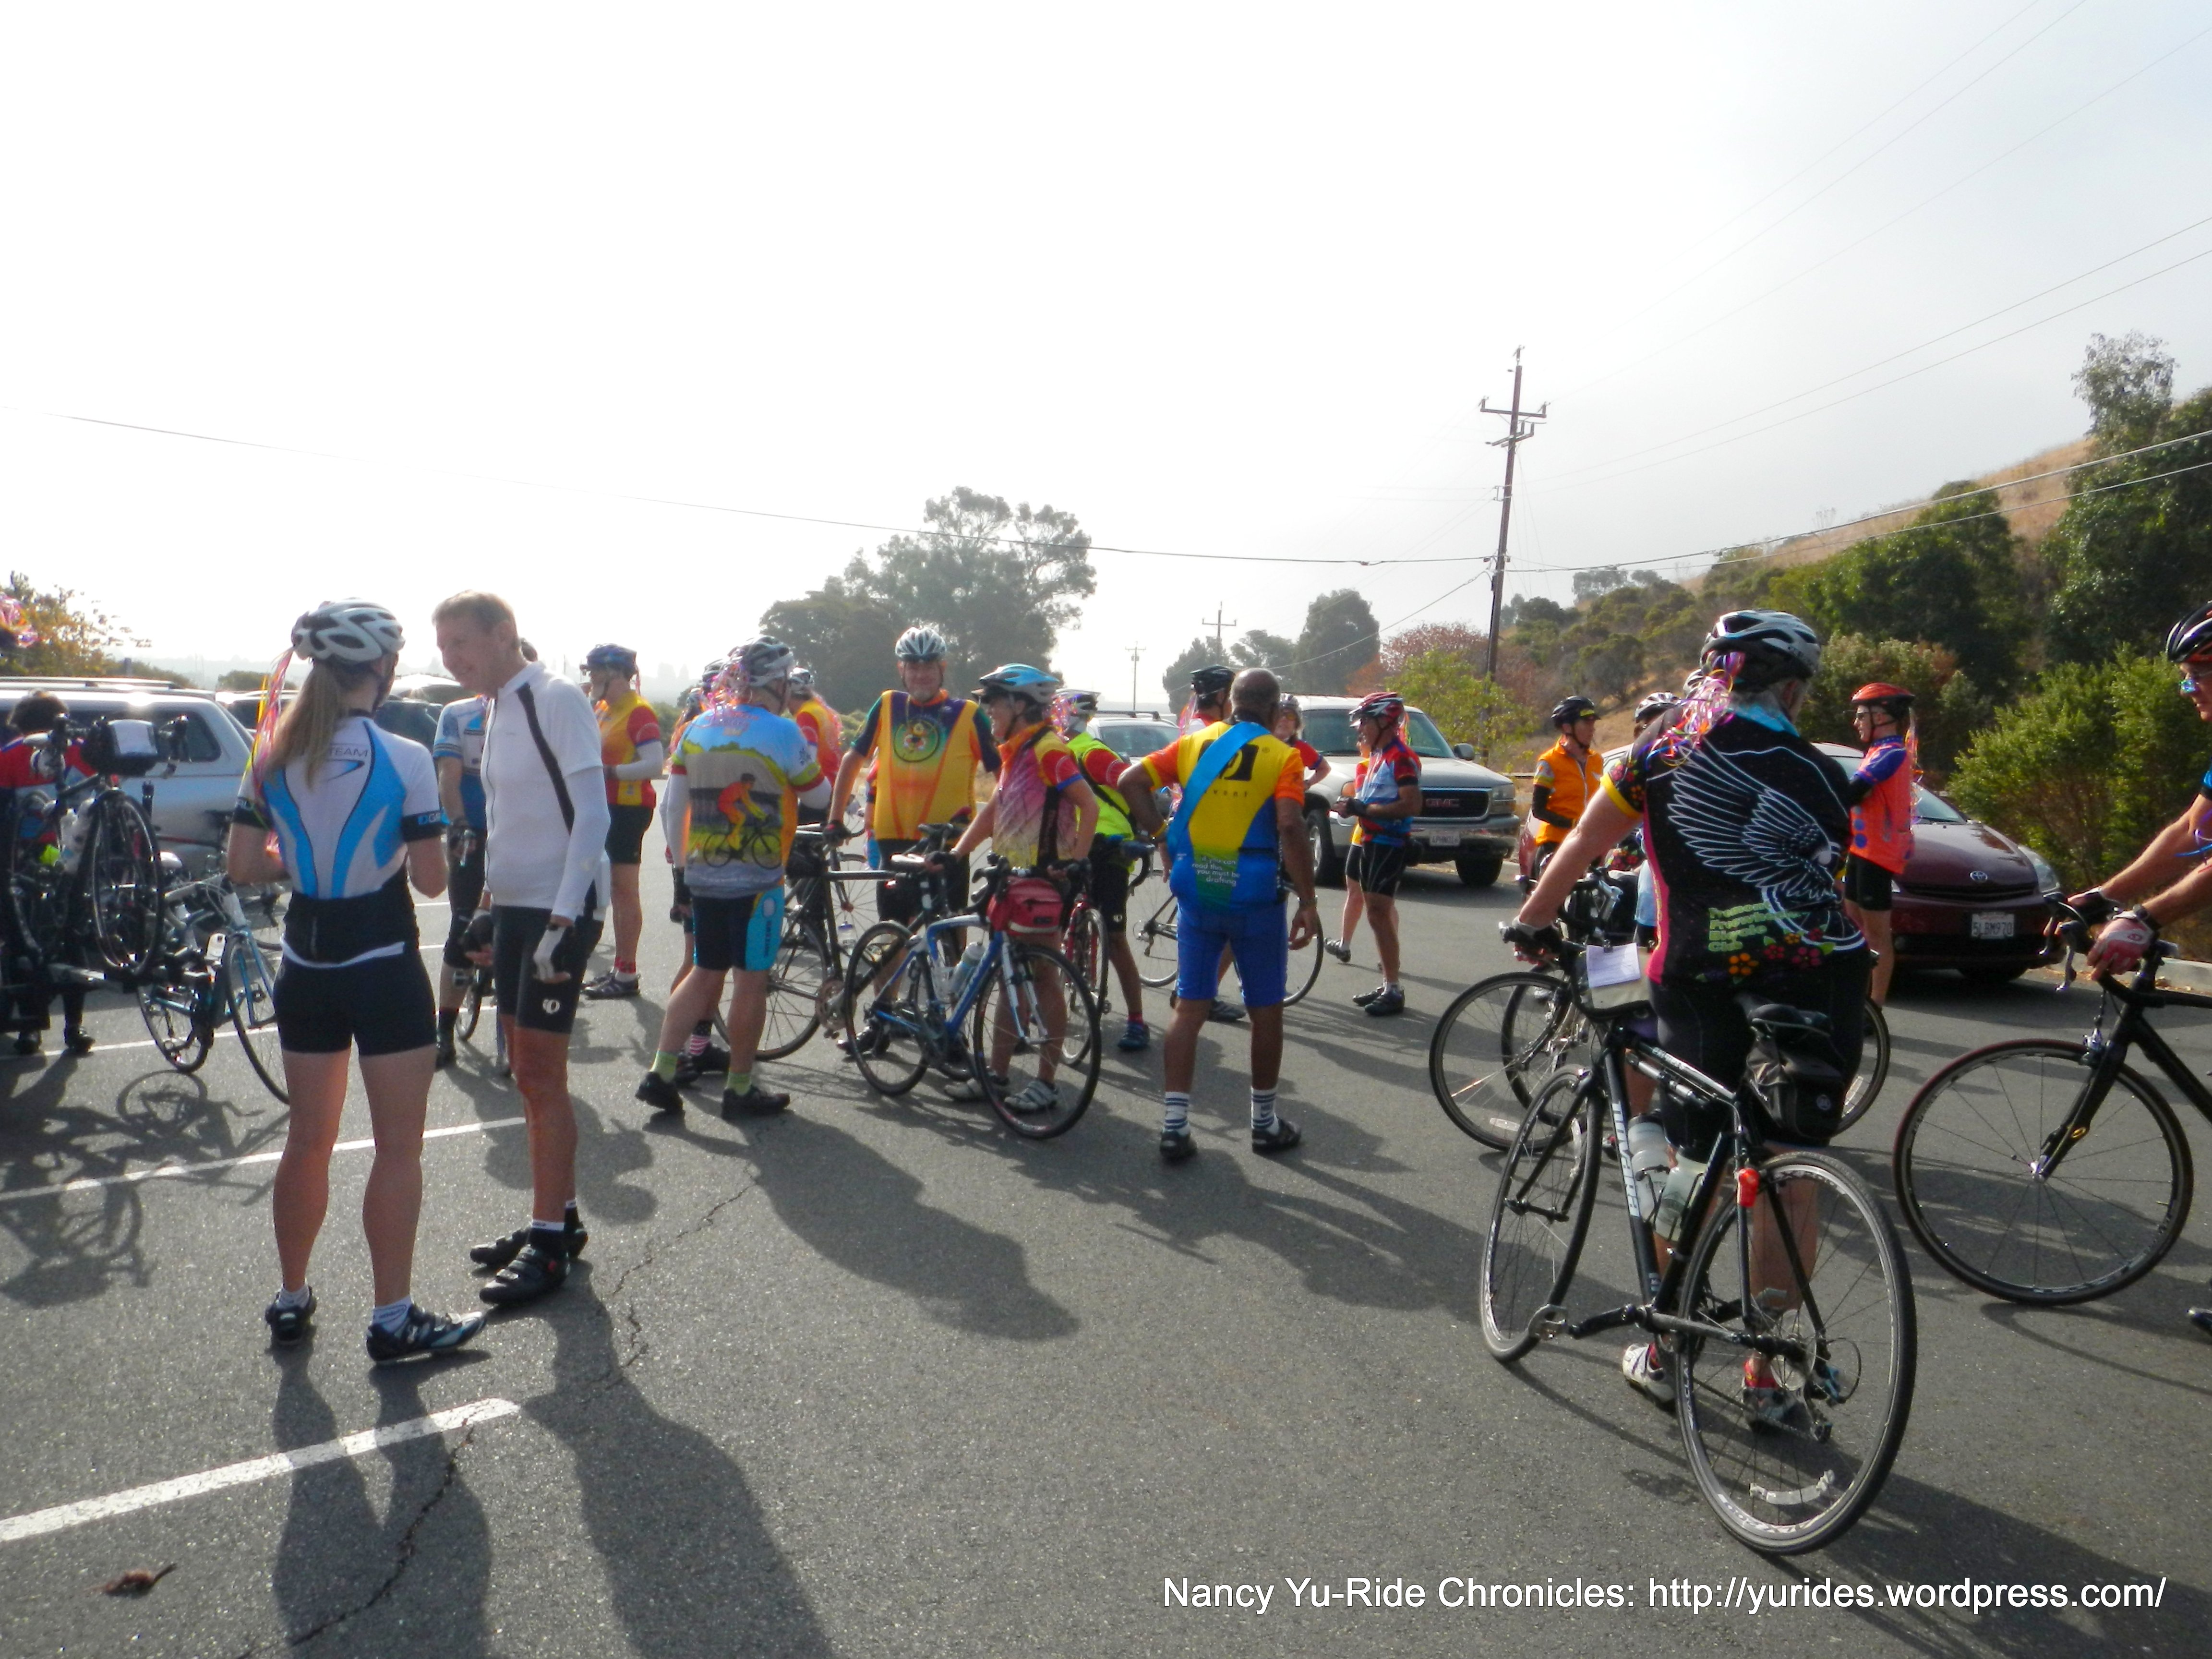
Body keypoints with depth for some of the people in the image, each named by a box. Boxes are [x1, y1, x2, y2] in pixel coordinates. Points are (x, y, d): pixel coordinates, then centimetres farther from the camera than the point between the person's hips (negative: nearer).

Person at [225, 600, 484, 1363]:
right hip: (384, 970, -6)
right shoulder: (405, 760, -15)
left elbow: (242, 864, 2)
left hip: (305, 967, 6)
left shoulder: (273, 755, 1)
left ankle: (291, 1299, 31)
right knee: (398, 1147, 4)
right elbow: (431, 879, -12)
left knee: (308, 1137, 18)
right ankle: (393, 1319, 11)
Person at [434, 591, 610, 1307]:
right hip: (514, 905, 9)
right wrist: (489, 901, 20)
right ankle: (557, 1217, 26)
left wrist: (563, 919, -23)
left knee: (542, 1074, -5)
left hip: (558, 909, -9)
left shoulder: (557, 700, -13)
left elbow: (592, 815, -19)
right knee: (528, 1072, 14)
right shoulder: (498, 708, 15)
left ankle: (550, 1243, 5)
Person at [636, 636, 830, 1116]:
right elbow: (818, 795, 1)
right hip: (757, 879, -6)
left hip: (703, 875, 6)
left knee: (706, 973, 17)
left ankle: (661, 1072, 13)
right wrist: (808, 750, 18)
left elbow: (672, 808, 8)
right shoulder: (783, 732, -11)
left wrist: (682, 865, 17)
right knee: (752, 979, 4)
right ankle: (740, 1088, 12)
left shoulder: (697, 729, 7)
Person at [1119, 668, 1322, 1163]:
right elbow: (1290, 829, -18)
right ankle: (1265, 1122, 24)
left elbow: (1130, 780, -2)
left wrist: (1162, 836, 4)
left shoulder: (1195, 744, 6)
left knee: (1189, 1010, 9)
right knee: (1266, 1012, 12)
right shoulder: (1282, 756, -6)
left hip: (1196, 894, 3)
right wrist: (1309, 903, -15)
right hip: (1255, 898, -3)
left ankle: (1174, 1125, 7)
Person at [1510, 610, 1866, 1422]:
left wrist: (1531, 922, 21)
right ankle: (1765, 1375, 20)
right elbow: (1835, 894, 11)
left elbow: (1581, 847, 8)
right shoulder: (1820, 777, 7)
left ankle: (1661, 1352, 26)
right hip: (1822, 988, 1)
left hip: (1704, 987, -1)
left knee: (1692, 1170, 15)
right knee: (1790, 1181, 11)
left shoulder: (1667, 748, 3)